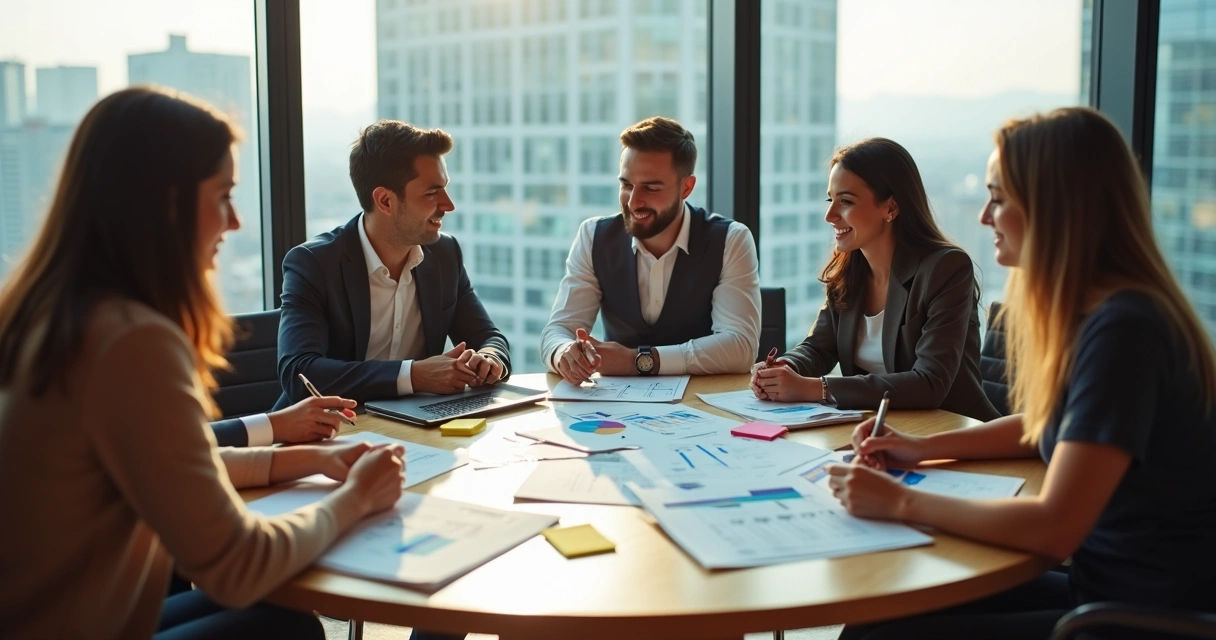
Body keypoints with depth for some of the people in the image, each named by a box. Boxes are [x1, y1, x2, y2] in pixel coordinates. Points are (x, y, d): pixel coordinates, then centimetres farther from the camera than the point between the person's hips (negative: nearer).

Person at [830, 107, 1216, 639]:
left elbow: (1054, 527, -27)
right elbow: (1047, 425, 23)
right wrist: (924, 447, 12)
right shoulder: (1092, 312, 5)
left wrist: (902, 503, -17)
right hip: (1098, 584, 8)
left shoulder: (1122, 329, -23)